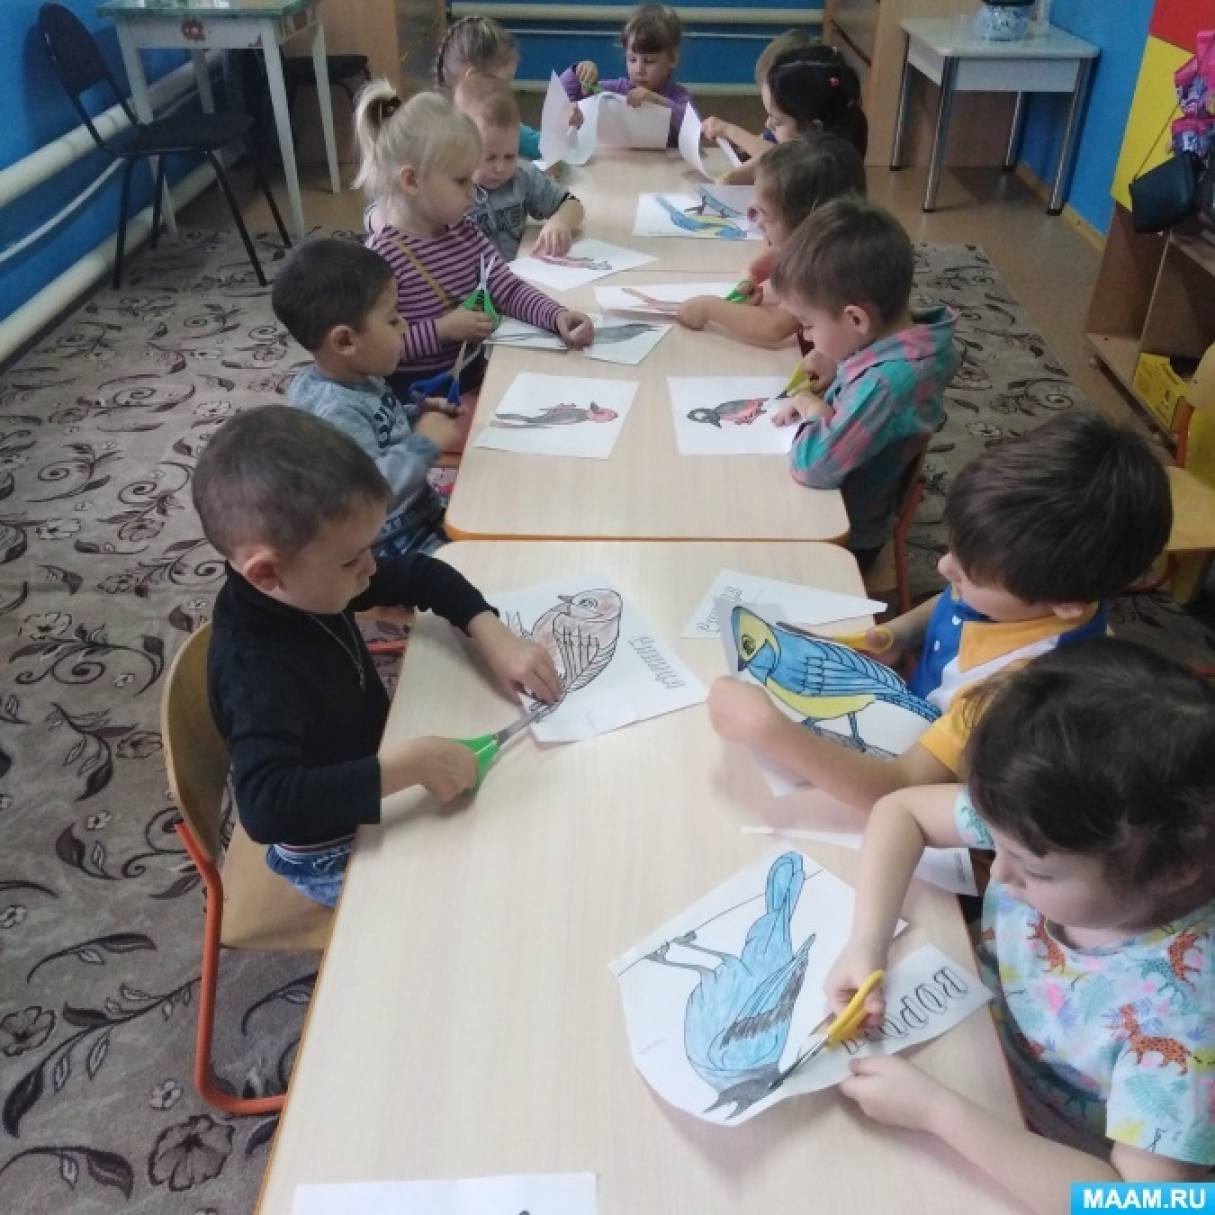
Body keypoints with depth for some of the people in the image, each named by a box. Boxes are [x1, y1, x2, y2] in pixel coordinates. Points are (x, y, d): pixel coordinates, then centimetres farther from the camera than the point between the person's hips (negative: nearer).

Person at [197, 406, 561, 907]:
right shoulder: (258, 672, -37)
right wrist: (411, 764, -49)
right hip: (333, 854, -7)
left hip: (370, 775, 7)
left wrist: (493, 638, -16)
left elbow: (419, 574, -2)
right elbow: (265, 806, -49)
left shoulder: (307, 585, -14)